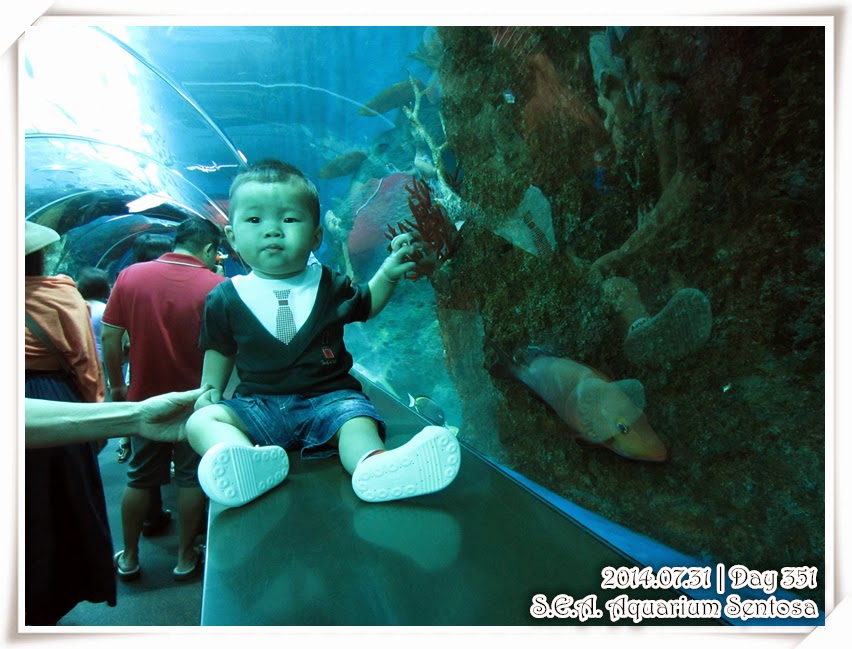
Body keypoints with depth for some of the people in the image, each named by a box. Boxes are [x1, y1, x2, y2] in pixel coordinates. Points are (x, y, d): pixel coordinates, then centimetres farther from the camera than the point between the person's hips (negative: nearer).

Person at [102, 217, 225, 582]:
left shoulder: (130, 276, -5)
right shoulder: (216, 285, -15)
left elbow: (109, 336, -2)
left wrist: (116, 385, 8)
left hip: (144, 398, 3)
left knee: (139, 479, 18)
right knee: (192, 479, 12)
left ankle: (129, 558, 31)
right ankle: (186, 558, 24)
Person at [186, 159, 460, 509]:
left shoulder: (330, 284, 4)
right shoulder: (226, 297, 2)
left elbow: (366, 305, 22)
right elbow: (219, 349, 18)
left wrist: (388, 274, 6)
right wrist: (210, 387, 5)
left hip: (329, 397, 0)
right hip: (258, 403, 1)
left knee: (358, 422, -31)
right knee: (201, 420, -24)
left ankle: (373, 465, -61)